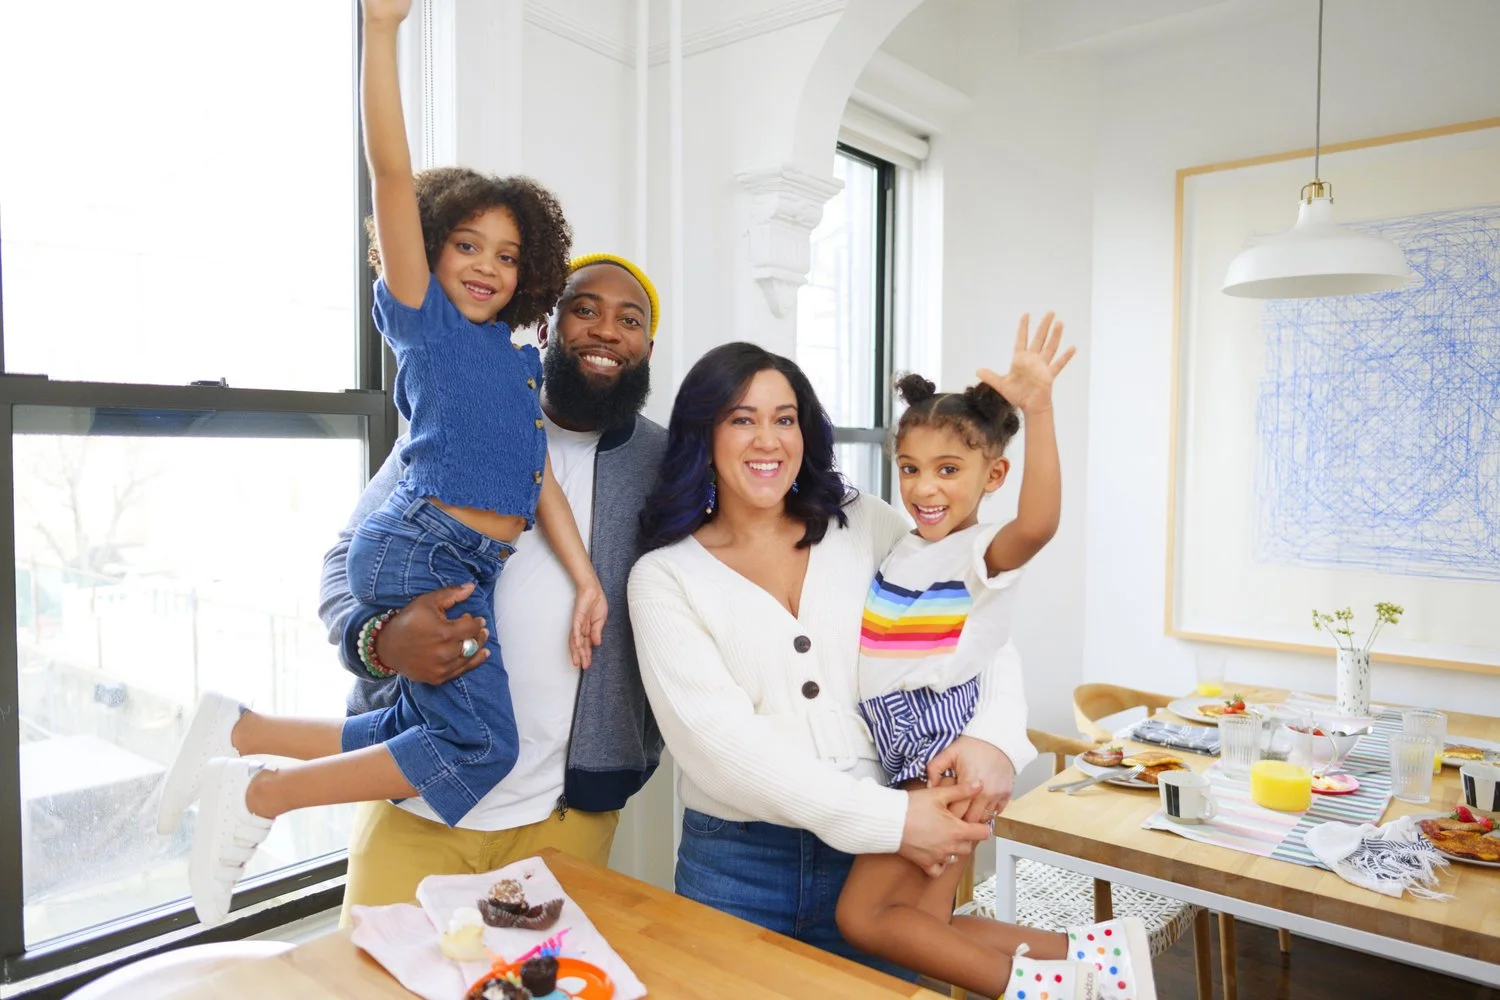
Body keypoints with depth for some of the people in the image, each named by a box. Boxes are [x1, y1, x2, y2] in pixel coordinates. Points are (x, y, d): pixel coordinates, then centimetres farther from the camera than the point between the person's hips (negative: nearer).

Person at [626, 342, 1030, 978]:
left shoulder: (868, 529, 2)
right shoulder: (664, 576, -4)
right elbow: (718, 734, -15)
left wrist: (993, 736, -21)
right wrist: (889, 818, -21)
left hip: (874, 858, 2)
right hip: (734, 864, -1)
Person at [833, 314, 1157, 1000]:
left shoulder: (979, 552, -13)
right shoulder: (900, 550, 11)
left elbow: (1037, 524, -37)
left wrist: (1038, 411, -46)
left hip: (945, 757, -9)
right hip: (909, 761, 9)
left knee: (864, 916, -7)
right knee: (927, 928, 9)